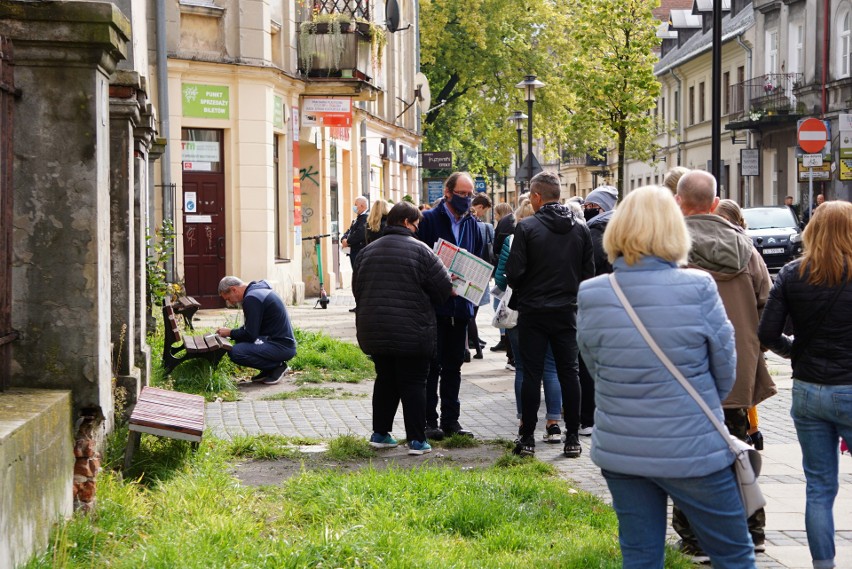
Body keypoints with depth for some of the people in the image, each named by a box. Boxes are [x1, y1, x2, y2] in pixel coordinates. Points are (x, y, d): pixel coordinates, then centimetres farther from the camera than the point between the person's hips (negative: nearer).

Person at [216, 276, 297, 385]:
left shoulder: (251, 299, -17)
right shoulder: (259, 289, 15)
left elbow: (250, 334, -17)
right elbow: (252, 327, 24)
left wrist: (230, 333, -1)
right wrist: (233, 332, 13)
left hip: (281, 346, -10)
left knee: (235, 352, -22)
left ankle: (277, 366, -6)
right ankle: (269, 370, 13)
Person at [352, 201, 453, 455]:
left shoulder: (368, 251, 8)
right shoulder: (420, 250, -9)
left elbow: (357, 290, 15)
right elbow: (444, 287, -8)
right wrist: (425, 304, 12)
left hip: (374, 332, 5)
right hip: (412, 332, -5)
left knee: (385, 380, 17)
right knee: (413, 384, 1)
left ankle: (380, 433, 20)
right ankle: (417, 440, 1)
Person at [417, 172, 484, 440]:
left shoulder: (471, 223, 11)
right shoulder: (429, 219, -7)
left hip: (460, 304, 6)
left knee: (454, 364, 11)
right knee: (431, 363, -1)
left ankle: (450, 420, 18)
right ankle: (429, 421, 6)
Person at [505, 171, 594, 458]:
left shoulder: (527, 227, -11)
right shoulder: (580, 229, 1)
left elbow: (514, 272, -13)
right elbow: (589, 272, 4)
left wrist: (520, 290, 9)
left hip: (533, 312, -3)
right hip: (567, 311, 3)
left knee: (532, 373, 3)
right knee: (568, 372, 8)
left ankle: (527, 438, 7)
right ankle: (572, 438, 10)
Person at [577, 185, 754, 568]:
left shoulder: (591, 296, -8)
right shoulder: (698, 289, -15)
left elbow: (594, 368, 2)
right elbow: (726, 372, -3)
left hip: (620, 450, 3)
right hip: (692, 450, -3)